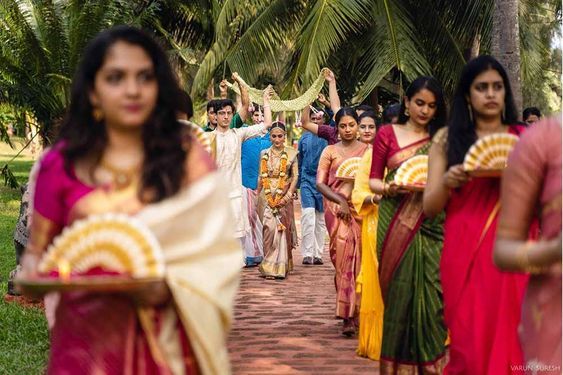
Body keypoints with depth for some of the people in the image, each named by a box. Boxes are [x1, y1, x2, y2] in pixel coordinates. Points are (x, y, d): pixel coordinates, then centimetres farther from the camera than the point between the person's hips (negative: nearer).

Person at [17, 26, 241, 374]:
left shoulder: (188, 156, -4)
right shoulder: (61, 164, -3)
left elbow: (216, 251, -5)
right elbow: (38, 250, 6)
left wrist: (168, 287, -22)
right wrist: (33, 274, -15)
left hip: (165, 343, 0)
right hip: (86, 340, 0)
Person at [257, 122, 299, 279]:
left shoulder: (291, 154, 3)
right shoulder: (264, 154, 10)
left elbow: (295, 176, 0)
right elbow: (261, 176, 14)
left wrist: (288, 195, -10)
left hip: (284, 196, -1)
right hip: (267, 196, 1)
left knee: (283, 229, -2)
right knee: (270, 227, -10)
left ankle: (281, 266, 8)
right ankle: (269, 266, -3)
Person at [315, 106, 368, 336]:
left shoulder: (367, 150, 10)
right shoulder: (330, 151, 9)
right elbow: (320, 183, 3)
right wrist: (340, 200, -9)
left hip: (361, 209, 1)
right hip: (337, 210, -1)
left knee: (359, 259, 0)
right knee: (343, 257, -11)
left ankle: (355, 312, 13)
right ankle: (348, 316, -10)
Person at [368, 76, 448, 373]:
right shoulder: (387, 133, 8)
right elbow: (373, 180, 5)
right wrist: (389, 188, -15)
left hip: (432, 225, 1)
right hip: (397, 224, -1)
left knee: (432, 293, -5)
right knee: (399, 291, -1)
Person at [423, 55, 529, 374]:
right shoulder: (448, 139, 7)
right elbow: (430, 207, 4)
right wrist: (447, 182, -16)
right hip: (465, 254, -1)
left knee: (510, 337, 0)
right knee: (469, 340, -1)